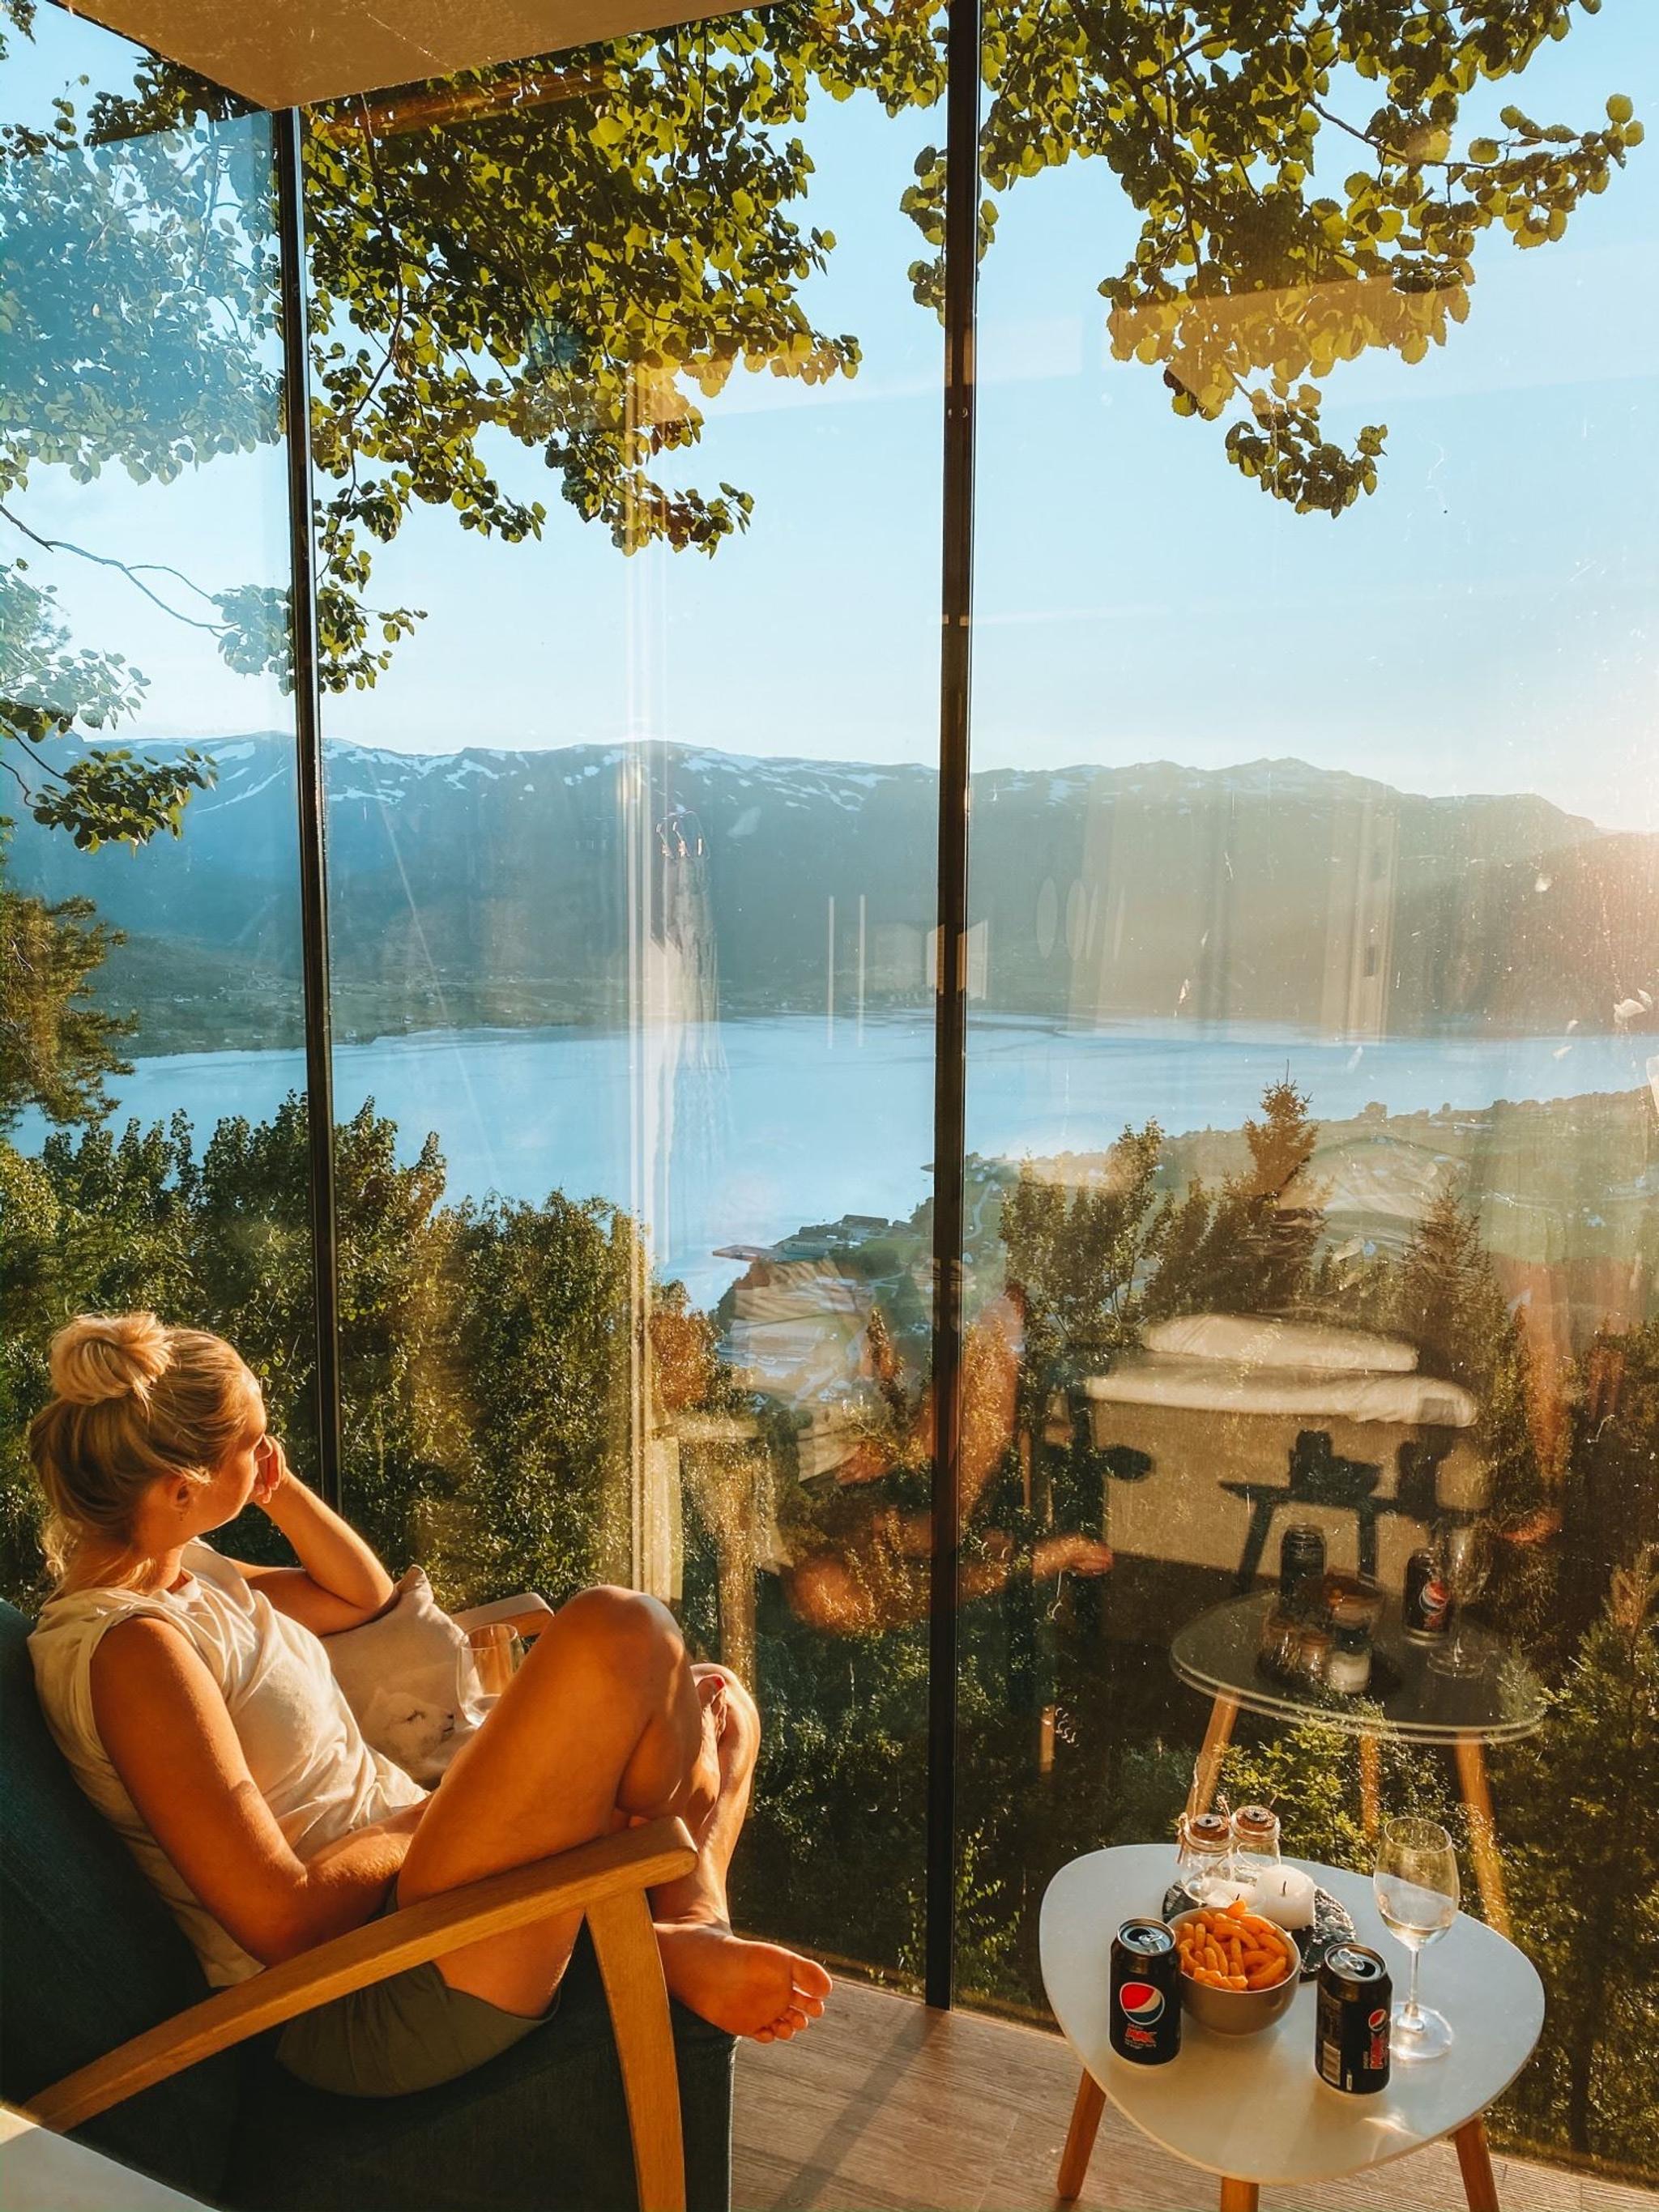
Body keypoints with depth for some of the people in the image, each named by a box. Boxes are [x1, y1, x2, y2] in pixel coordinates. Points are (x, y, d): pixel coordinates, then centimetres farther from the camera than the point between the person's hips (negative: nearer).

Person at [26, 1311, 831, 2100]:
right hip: (366, 2016, -10)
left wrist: (278, 1487, 9)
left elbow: (363, 1595, 26)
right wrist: (421, 1819, -8)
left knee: (719, 1705, 12)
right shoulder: (128, 1647, -20)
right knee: (621, 1632, -27)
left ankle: (687, 1935, -13)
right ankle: (692, 1928, -3)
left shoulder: (181, 1574, 10)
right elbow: (281, 1919, -23)